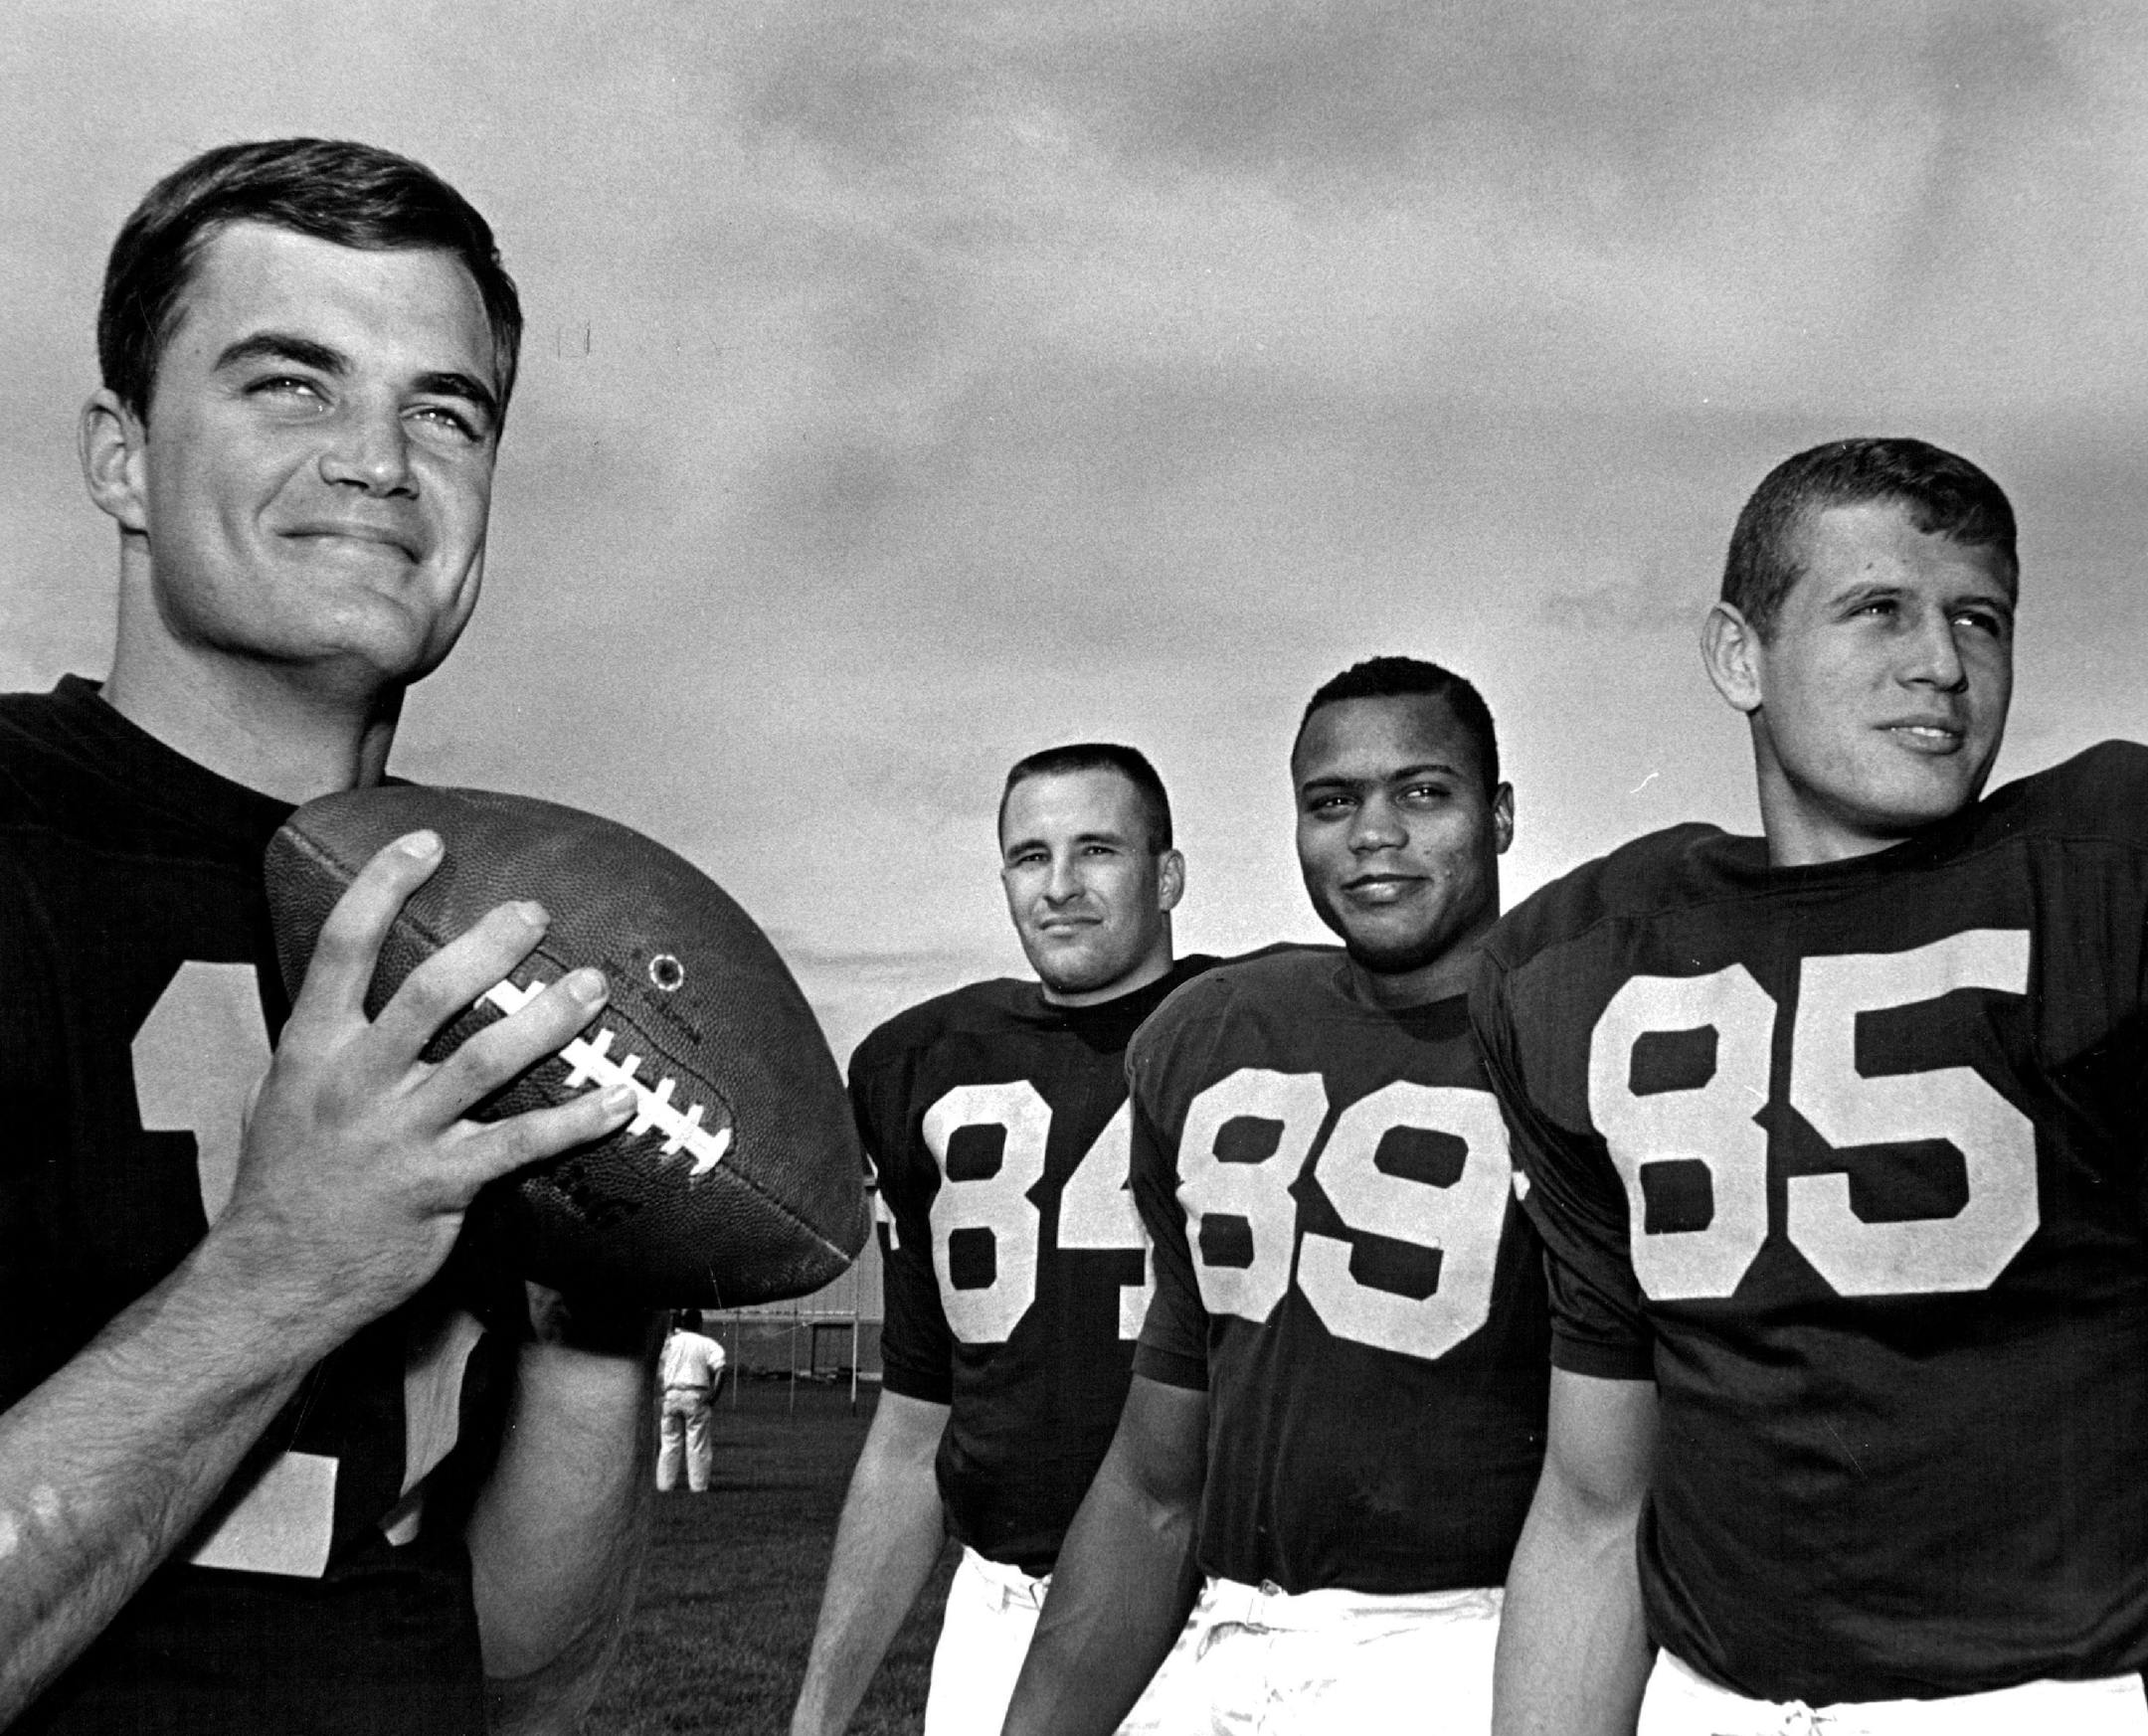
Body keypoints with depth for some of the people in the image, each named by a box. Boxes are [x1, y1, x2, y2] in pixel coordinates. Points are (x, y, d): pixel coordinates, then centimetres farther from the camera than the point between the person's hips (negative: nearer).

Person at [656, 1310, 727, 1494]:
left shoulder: (671, 1342, 9)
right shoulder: (708, 1344, -1)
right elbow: (720, 1370, -13)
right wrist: (713, 1395, -5)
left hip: (672, 1394, 3)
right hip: (696, 1396, -3)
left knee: (669, 1442, 11)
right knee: (697, 1443, 2)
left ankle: (664, 1484, 13)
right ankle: (698, 1486, 2)